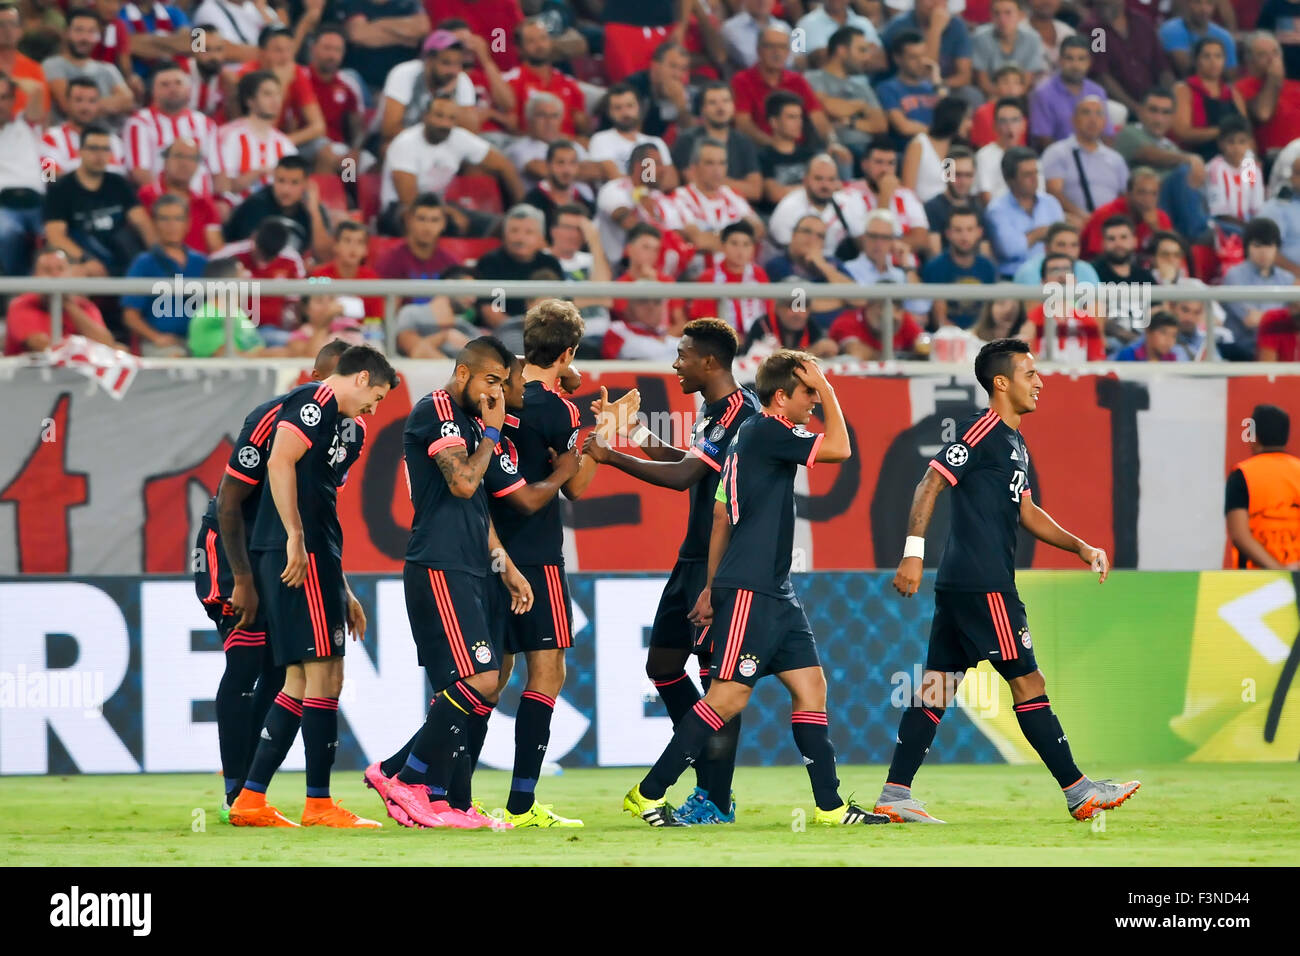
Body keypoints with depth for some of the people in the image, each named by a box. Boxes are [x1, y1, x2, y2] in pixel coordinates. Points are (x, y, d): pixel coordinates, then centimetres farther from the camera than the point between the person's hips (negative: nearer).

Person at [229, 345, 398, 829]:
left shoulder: (332, 421, 25)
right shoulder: (315, 401, -5)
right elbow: (280, 462, -21)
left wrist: (343, 592, 30)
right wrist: (295, 537, -24)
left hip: (311, 559, 10)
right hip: (298, 555, -10)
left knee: (301, 683, 11)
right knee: (324, 676, -7)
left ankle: (251, 799, 10)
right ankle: (319, 804, -4)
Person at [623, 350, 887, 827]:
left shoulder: (750, 437, 17)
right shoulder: (765, 431, -12)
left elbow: (721, 516, 20)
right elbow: (839, 448, -17)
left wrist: (711, 586, 22)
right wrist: (826, 388, -6)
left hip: (774, 591, 10)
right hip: (749, 591, -10)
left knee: (810, 685, 6)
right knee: (728, 696, -9)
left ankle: (830, 806, 6)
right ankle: (649, 793, -4)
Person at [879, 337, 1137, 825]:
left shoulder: (1015, 442, 19)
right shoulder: (982, 430, -10)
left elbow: (1026, 512, 26)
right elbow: (930, 483, -15)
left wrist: (1081, 547, 17)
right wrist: (914, 551, -22)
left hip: (961, 584, 10)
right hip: (982, 584, -10)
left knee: (937, 685, 7)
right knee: (1027, 680, -5)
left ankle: (895, 795, 6)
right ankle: (1079, 792, -1)